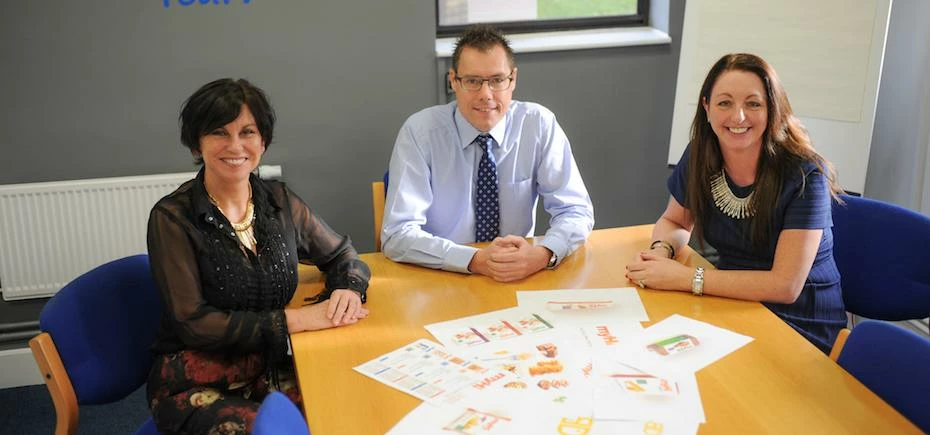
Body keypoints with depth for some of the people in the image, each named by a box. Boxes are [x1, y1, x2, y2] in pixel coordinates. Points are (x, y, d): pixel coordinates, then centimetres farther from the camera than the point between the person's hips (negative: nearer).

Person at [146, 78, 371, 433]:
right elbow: (192, 323, -15)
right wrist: (299, 319, -19)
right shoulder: (172, 218, -11)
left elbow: (342, 255, 15)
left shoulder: (280, 202, 3)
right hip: (194, 387, -4)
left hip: (271, 371, 4)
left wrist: (348, 290, -9)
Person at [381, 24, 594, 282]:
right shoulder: (419, 131, -11)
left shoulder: (539, 124, -6)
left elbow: (577, 211, -4)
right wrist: (475, 260, -28)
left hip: (521, 279, 2)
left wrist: (542, 255, -24)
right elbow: (397, 234, -16)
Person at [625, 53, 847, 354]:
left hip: (803, 328, -5)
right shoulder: (699, 157, -4)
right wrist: (661, 250, -11)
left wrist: (685, 278, -25)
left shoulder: (804, 175, -18)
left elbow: (785, 285, -23)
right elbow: (674, 222, 13)